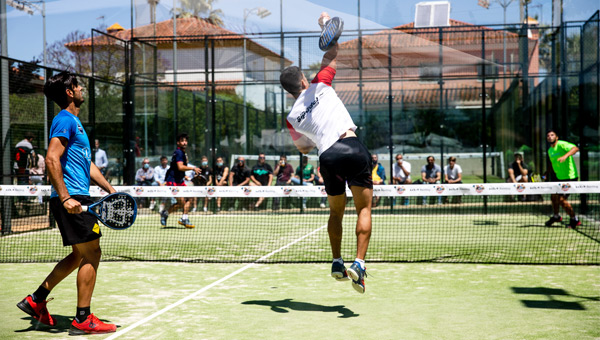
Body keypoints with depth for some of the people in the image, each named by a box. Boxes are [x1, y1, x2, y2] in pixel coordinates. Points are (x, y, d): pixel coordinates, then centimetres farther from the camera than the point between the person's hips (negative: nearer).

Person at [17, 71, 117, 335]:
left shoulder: (74, 121, 21)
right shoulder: (65, 120, -10)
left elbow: (87, 164, 24)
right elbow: (52, 159, -21)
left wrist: (109, 189, 16)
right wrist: (65, 198, -26)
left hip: (77, 198, 10)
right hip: (72, 199, -10)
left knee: (79, 256, 17)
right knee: (91, 254, -6)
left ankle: (36, 300, 23)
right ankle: (83, 320, 0)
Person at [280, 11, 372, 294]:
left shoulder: (292, 118, 15)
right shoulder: (319, 86, 9)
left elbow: (304, 148, 27)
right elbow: (331, 54, 17)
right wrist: (326, 23, 31)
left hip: (328, 158, 3)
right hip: (352, 147, -2)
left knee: (335, 212, 22)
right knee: (364, 209, 3)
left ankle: (337, 263, 22)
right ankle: (358, 263, -10)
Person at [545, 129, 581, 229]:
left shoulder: (561, 144, -17)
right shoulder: (550, 150, 10)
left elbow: (575, 148, -34)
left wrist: (565, 156, -49)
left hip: (570, 177, -8)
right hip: (559, 177, 8)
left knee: (561, 200, -13)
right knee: (554, 196, 14)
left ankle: (574, 220, 6)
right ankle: (556, 216, 40)